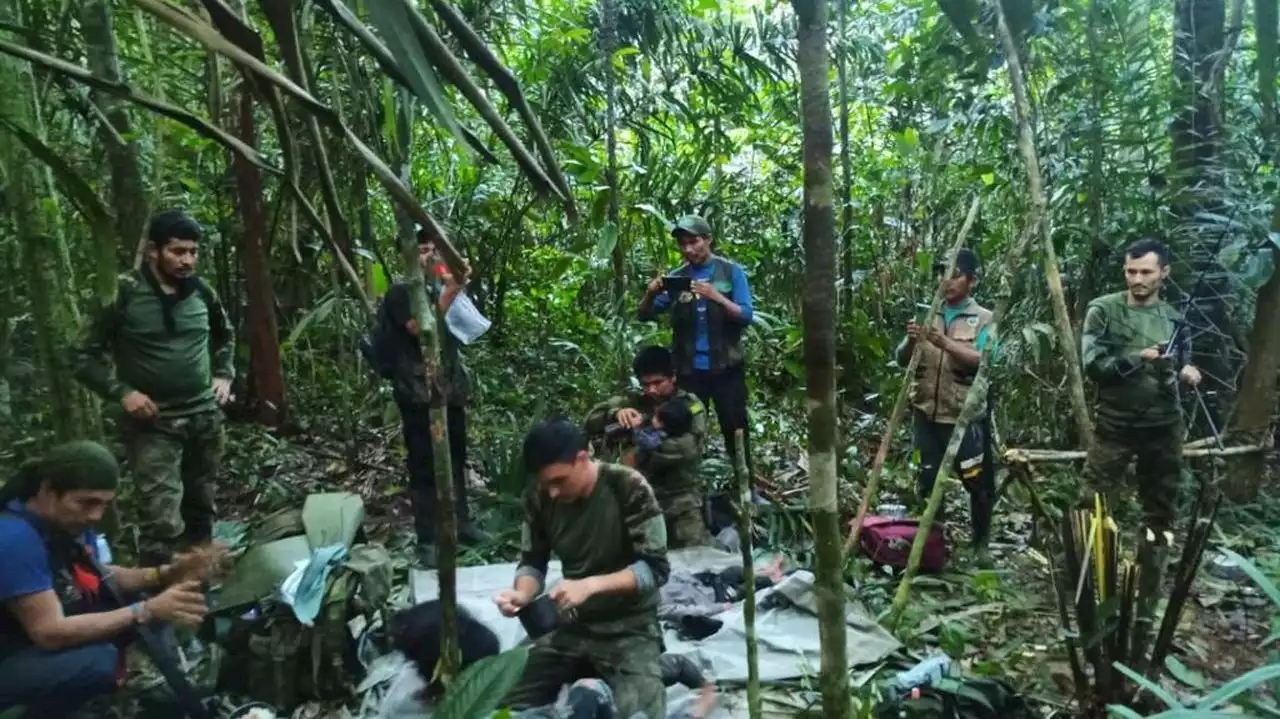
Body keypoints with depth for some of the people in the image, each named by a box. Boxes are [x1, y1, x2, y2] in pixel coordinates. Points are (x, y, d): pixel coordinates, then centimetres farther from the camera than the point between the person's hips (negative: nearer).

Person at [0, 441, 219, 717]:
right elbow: (50, 633, -31)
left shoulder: (72, 523, -3)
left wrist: (166, 574, -10)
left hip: (53, 643, 9)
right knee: (98, 660, -31)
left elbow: (100, 576, 8)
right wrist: (148, 610, -33)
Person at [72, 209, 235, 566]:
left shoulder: (202, 292, 3)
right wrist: (123, 392, -16)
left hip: (205, 418, 5)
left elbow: (225, 336, 23)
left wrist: (224, 375, 10)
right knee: (163, 523, -12)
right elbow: (84, 356, -5)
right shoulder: (123, 293, -10)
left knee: (201, 510, 16)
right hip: (153, 425, -5)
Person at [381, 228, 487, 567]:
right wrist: (450, 292, -22)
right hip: (418, 393, -6)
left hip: (450, 389, 7)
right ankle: (427, 539, 4)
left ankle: (461, 522, 27)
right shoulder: (399, 293, -2)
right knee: (424, 466, -3)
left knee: (456, 459, 14)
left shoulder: (440, 289, 17)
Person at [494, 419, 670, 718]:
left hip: (629, 627, -4)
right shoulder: (540, 497, -8)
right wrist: (522, 594, -19)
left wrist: (591, 585, -32)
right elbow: (532, 561, 4)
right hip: (572, 624, 5)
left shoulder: (629, 488, -21)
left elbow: (656, 568, -19)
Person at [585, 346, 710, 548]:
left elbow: (687, 448, -16)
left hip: (681, 498, -2)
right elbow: (590, 422, -1)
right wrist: (616, 412, -19)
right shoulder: (633, 402, 8)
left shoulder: (690, 405, 0)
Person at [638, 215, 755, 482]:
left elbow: (746, 316, -8)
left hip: (726, 369, -2)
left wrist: (716, 296, -24)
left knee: (735, 432, 5)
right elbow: (645, 315, 4)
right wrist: (650, 294, -18)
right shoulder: (676, 278, 6)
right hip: (689, 370, 2)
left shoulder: (731, 272, 0)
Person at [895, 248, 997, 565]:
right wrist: (911, 341, -18)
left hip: (966, 417, -2)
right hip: (926, 414, 3)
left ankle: (981, 544, 25)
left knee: (978, 482, 6)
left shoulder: (983, 319, -1)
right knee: (927, 481, 8)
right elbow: (902, 360, 4)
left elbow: (984, 361, -16)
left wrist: (946, 343, -29)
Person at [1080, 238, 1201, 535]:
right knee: (1096, 503, 0)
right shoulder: (1103, 310, -8)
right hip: (1115, 425, -4)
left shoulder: (1173, 318, 5)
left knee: (1162, 505, 16)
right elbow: (1093, 365, -14)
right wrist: (1138, 358, -27)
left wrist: (1187, 371, -6)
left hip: (1164, 426, 4)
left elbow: (1181, 363, 16)